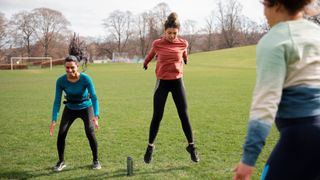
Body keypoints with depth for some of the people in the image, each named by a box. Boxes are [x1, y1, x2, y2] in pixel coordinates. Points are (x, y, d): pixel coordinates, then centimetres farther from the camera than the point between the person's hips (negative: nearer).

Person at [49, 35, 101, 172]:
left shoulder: (86, 79, -28)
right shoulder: (61, 81, -22)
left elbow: (94, 98, -29)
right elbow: (57, 101, -18)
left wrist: (96, 116, -42)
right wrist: (54, 120, -27)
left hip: (86, 108, -2)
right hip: (70, 109, 2)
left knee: (90, 132, -17)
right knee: (61, 133, -10)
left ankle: (96, 160, 5)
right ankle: (61, 162, 10)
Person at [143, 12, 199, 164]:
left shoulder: (183, 44, -4)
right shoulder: (157, 44, -7)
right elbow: (151, 54, 16)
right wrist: (145, 63, 34)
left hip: (177, 82, 1)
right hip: (162, 82, -1)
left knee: (184, 116, 2)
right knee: (157, 117, 0)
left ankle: (191, 146, 15)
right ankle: (150, 147, 16)